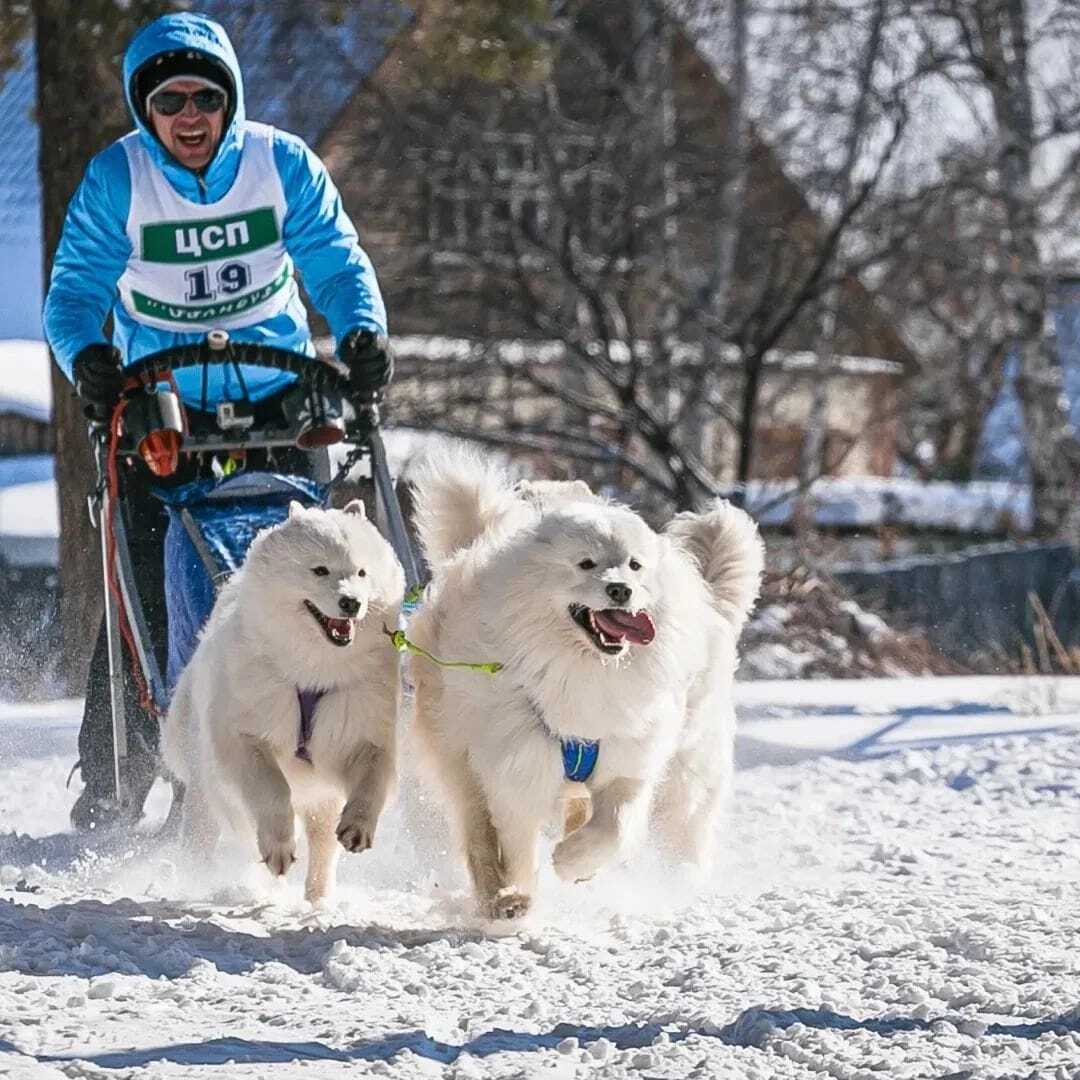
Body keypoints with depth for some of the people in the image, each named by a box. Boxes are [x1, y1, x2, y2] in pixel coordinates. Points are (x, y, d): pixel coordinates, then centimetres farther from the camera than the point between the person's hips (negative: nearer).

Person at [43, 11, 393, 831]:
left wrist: (363, 331, -26)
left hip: (278, 396, 1)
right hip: (159, 404, -1)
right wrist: (88, 355, -33)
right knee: (146, 592, -9)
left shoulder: (283, 164, -8)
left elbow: (336, 260, -6)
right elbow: (75, 292, -11)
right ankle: (112, 786, -1)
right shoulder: (116, 179, -11)